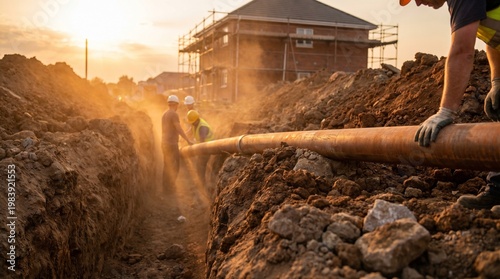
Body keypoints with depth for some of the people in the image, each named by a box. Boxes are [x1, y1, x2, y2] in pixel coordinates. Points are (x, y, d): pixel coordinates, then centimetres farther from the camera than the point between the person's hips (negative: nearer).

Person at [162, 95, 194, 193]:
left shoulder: (164, 114, 13)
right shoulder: (174, 114, -15)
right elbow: (179, 130, -19)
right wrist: (188, 140, -13)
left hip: (165, 143, 9)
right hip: (171, 143, -9)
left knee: (167, 166, 14)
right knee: (174, 165, -1)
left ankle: (166, 186, 18)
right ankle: (170, 186, 1)